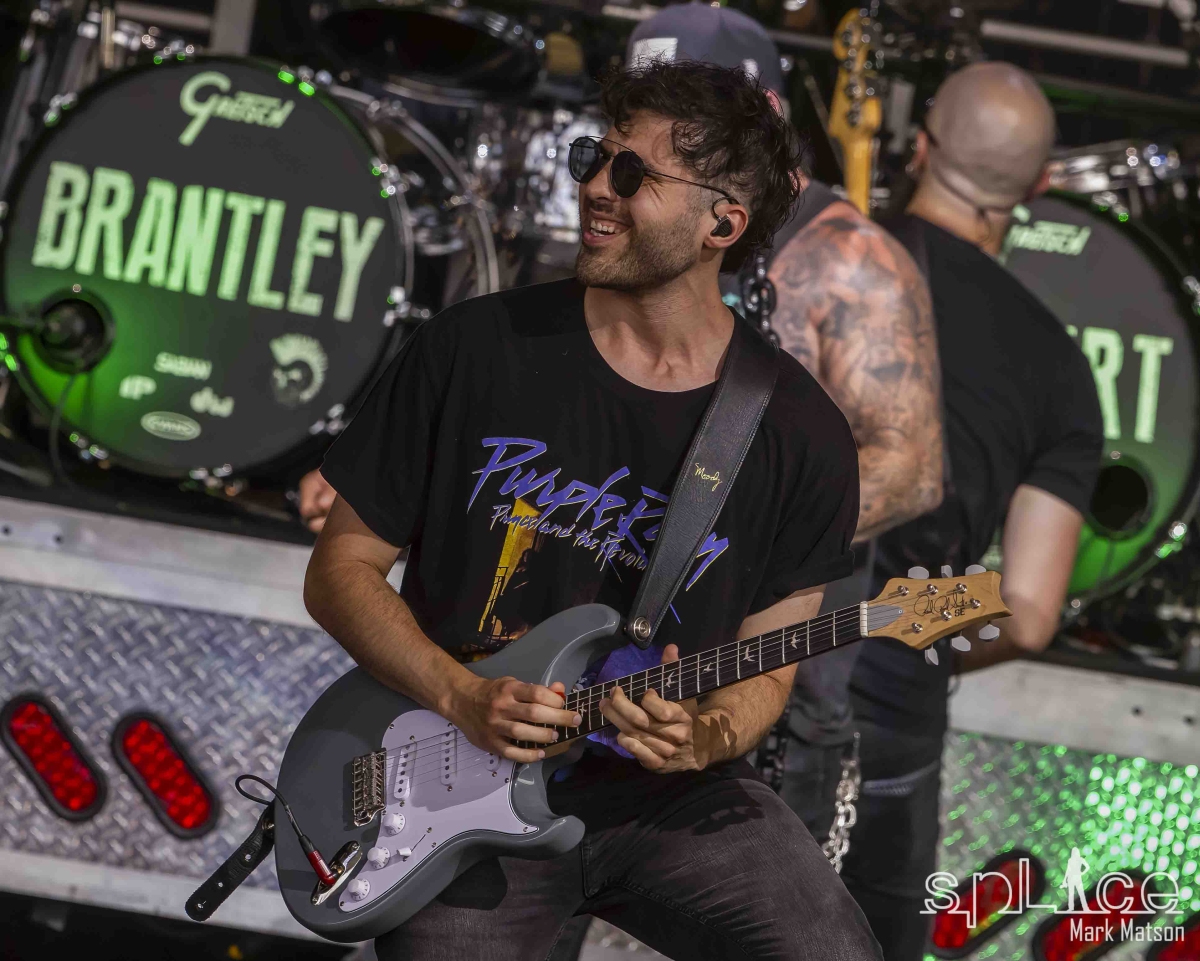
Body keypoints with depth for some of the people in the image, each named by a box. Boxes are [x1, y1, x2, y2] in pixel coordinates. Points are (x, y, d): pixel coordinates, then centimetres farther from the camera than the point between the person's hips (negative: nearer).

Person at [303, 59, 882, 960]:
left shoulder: (802, 436, -1)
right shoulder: (474, 350, -3)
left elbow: (764, 669, 4)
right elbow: (341, 569, 2)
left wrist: (707, 737, -18)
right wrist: (464, 700, -13)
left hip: (669, 794, 0)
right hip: (469, 789, 0)